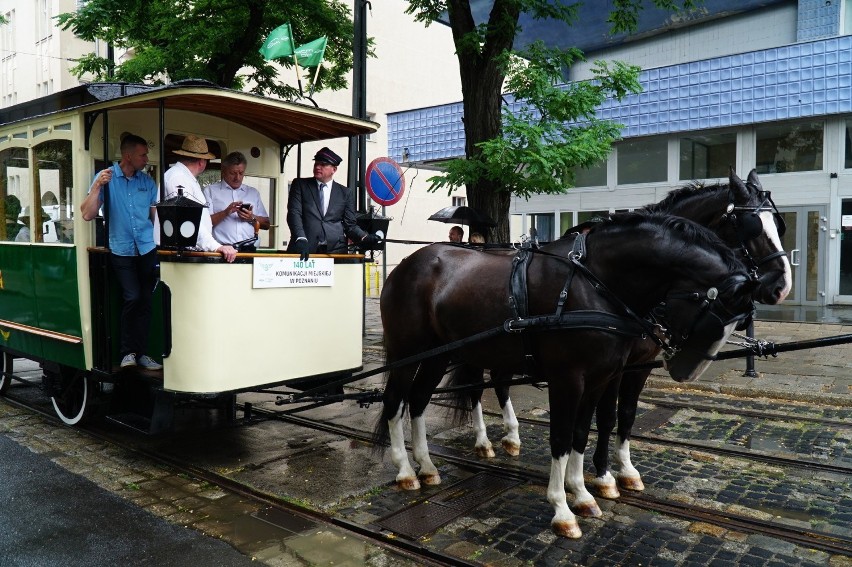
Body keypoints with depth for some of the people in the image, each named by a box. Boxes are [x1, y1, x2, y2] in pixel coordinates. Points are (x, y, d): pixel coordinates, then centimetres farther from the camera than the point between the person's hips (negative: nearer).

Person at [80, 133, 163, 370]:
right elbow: (88, 214, -8)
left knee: (145, 301, 5)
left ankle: (140, 352, 15)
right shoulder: (106, 177, -2)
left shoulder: (147, 181, 6)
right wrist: (97, 186, -19)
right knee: (132, 298, -11)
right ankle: (128, 351, 4)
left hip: (148, 249, 3)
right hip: (122, 250, -3)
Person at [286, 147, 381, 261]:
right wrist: (301, 238, -17)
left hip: (334, 250, 1)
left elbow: (350, 225, 10)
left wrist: (366, 238, -10)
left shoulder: (346, 193, 12)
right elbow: (294, 213, 0)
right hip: (305, 250, 0)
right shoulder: (300, 184, 11)